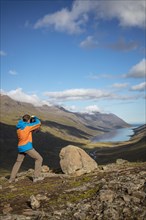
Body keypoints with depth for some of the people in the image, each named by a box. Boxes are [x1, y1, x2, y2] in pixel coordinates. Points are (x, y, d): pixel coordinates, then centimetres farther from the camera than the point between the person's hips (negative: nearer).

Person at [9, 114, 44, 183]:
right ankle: (36, 176, -3)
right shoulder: (27, 126, -11)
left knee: (18, 162, 23)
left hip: (20, 147, 8)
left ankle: (12, 178, 25)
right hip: (27, 147, -8)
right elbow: (38, 123, -6)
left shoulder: (18, 127, 12)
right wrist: (35, 118, 11)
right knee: (39, 158, 2)